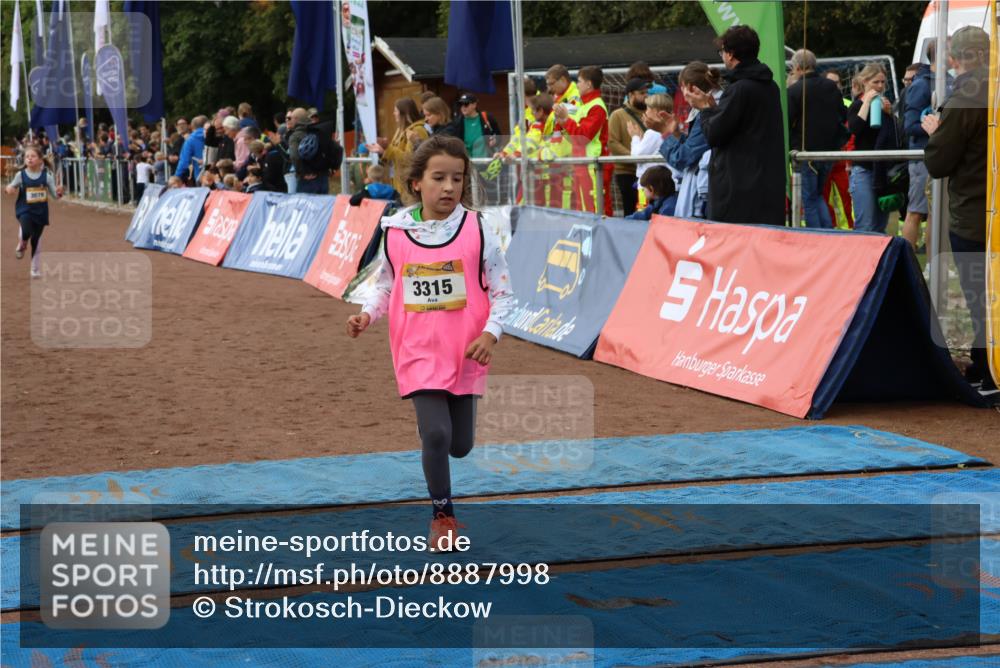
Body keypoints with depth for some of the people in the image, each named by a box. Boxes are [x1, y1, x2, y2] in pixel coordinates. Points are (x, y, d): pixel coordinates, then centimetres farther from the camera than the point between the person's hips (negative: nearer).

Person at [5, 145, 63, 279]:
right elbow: (11, 187, 6)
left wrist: (59, 192, -22)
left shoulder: (47, 175, -6)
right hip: (25, 211, -1)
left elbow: (55, 195, 1)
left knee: (36, 241, 11)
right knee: (27, 232, -29)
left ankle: (36, 270, 28)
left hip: (41, 212, 1)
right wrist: (9, 189, -17)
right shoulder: (20, 175, -8)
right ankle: (22, 245, 9)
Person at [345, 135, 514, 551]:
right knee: (436, 436, -13)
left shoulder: (476, 230, -7)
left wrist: (490, 333, -18)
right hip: (418, 352, -1)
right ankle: (442, 516, 10)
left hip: (465, 354, 1)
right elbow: (387, 285, 13)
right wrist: (367, 314, -6)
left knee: (460, 446, 8)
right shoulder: (395, 232, -3)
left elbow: (502, 292, -2)